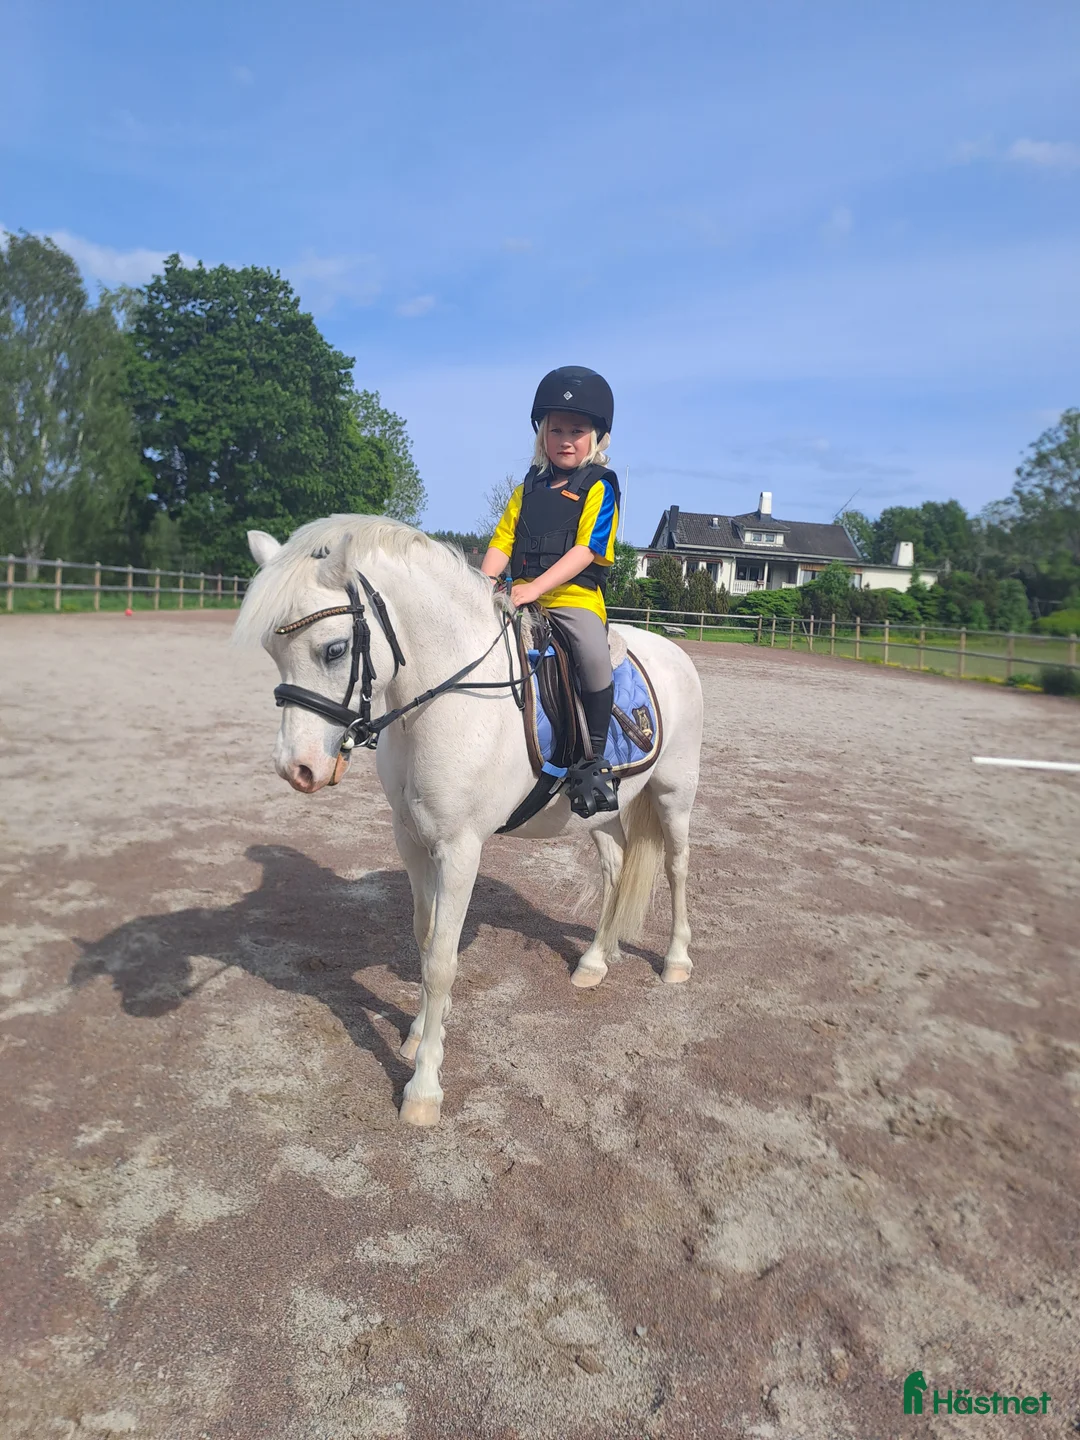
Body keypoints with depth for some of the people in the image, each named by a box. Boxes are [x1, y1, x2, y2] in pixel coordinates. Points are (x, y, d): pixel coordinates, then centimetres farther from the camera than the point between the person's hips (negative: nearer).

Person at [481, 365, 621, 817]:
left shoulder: (599, 488, 1)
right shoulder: (529, 488, 18)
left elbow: (585, 550, -11)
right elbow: (502, 541, 13)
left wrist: (534, 587, -22)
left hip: (575, 596, -5)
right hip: (521, 595, 6)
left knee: (593, 656, -32)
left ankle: (594, 761, -21)